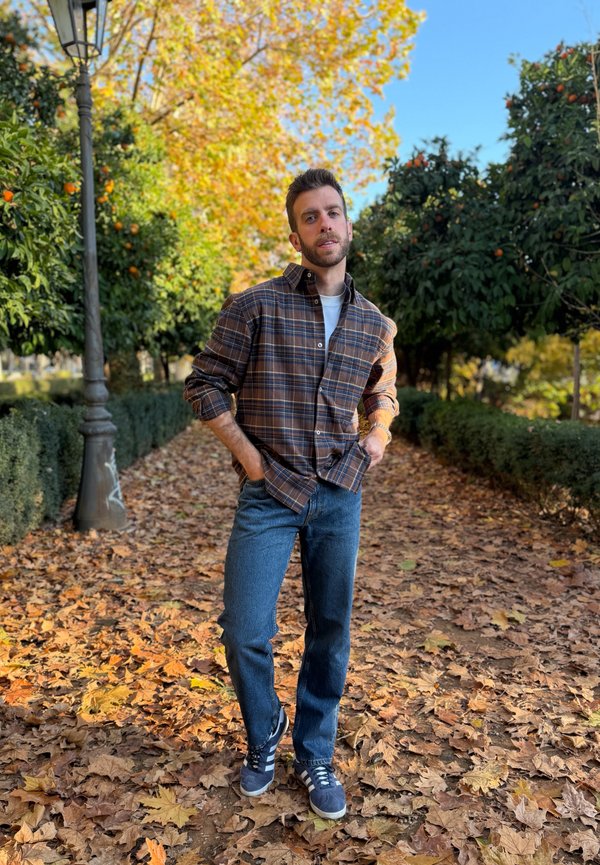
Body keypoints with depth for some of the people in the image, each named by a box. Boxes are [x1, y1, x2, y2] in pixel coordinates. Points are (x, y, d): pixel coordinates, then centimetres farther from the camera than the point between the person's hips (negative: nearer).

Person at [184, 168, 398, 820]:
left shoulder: (375, 325, 7)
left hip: (340, 497, 3)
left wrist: (378, 437, 5)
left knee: (330, 634, 11)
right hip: (269, 497, -3)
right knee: (246, 635, -1)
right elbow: (204, 383, -2)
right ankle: (263, 740, 30)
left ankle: (314, 755, 33)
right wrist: (246, 452, -9)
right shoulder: (255, 307, -6)